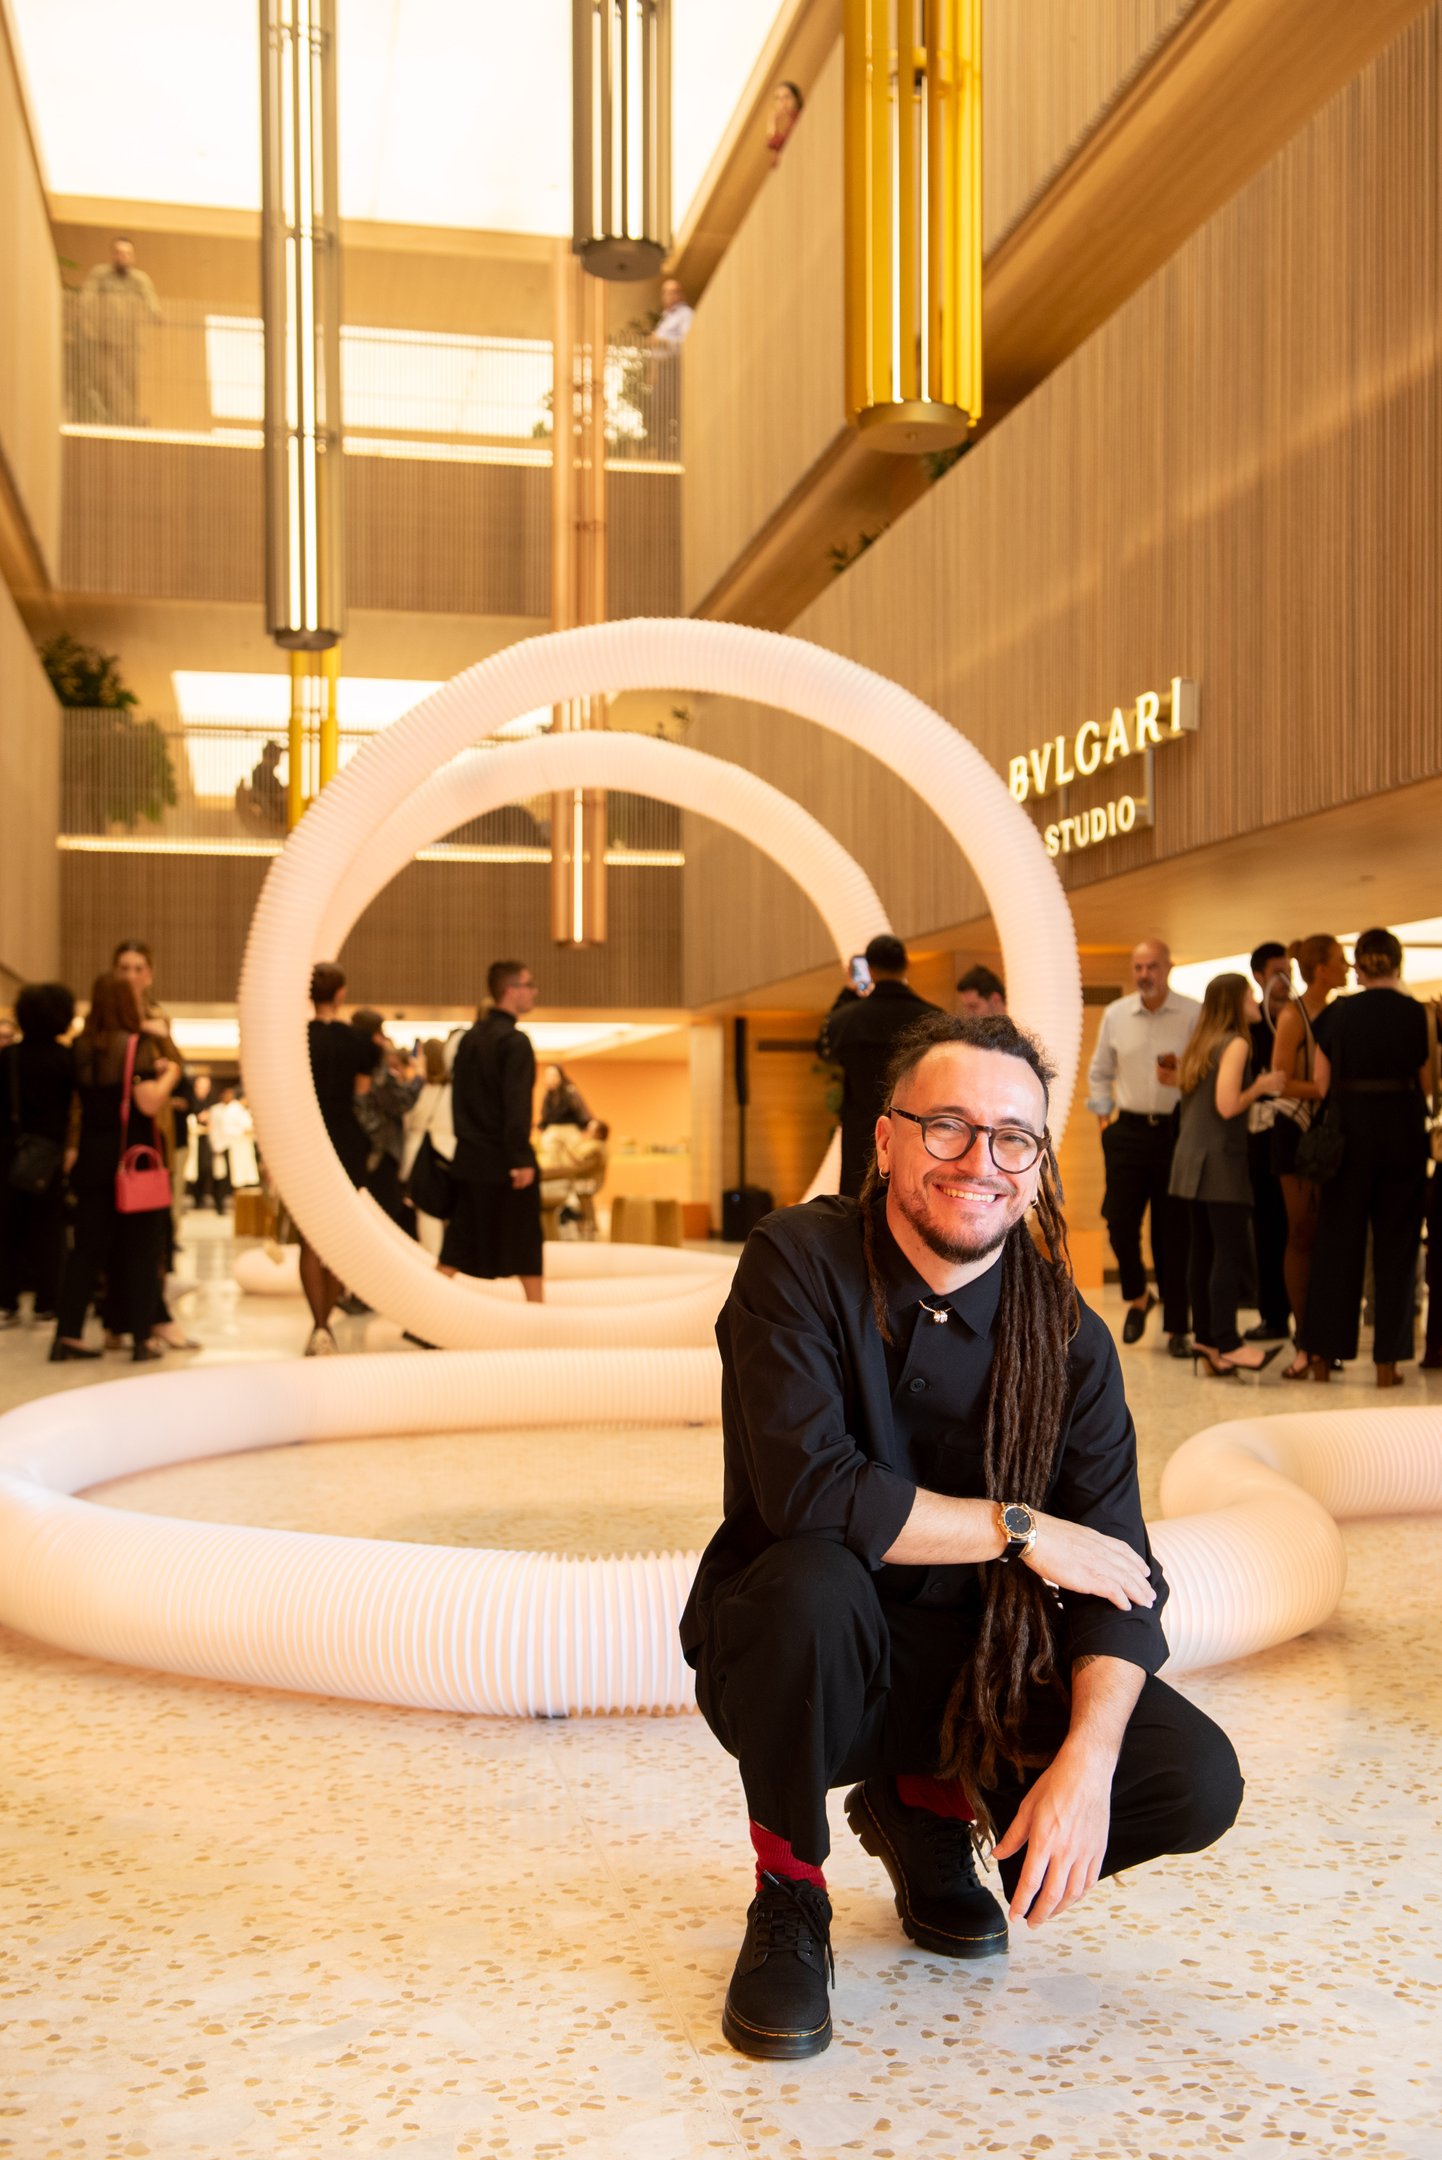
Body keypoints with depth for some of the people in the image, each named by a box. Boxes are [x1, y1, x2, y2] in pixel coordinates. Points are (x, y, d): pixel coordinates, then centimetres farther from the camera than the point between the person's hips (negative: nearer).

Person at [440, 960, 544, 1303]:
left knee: (458, 1248, 8)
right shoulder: (515, 1041, -14)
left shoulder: (470, 1037, 11)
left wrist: (466, 1140, 18)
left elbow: (459, 1097, 14)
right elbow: (517, 1104, -20)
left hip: (470, 1158, 7)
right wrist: (522, 1158, -19)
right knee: (525, 1244, 6)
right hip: (505, 1159, -7)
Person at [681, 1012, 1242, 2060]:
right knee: (812, 1579, -37)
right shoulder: (799, 1261, -16)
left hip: (979, 1665, 4)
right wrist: (1018, 1529, -22)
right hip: (806, 1660, -3)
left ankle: (933, 1805, 14)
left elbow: (1118, 1570, -12)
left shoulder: (1066, 1335, -6)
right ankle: (789, 1896, -8)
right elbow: (806, 1489, -30)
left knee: (1197, 1780, -16)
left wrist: (1087, 1760, -28)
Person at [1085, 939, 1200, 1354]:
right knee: (1120, 1223, 0)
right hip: (1128, 1131, 3)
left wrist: (1183, 1079, -20)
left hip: (1177, 1130, -3)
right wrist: (1103, 1114, 10)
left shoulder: (1194, 1015, -4)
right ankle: (1137, 1297, 28)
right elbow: (1099, 1073, 18)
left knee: (1173, 1232, 1)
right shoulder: (1115, 1015, 7)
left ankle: (1176, 1328, 9)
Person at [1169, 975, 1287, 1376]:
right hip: (1219, 1159, -9)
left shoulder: (1202, 1044, 17)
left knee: (1202, 1250, 9)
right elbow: (1227, 1106, -18)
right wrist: (1261, 1086, -3)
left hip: (1191, 1157, 9)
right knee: (1232, 1253, -7)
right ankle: (1226, 1343, -8)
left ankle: (1204, 1339, 12)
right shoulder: (1235, 1043, -9)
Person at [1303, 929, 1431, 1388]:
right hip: (1403, 1132, -1)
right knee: (1395, 1246, 7)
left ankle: (1324, 1354, 12)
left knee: (1337, 1242, 9)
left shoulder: (1338, 1014, -2)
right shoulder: (1416, 1014, -4)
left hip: (1350, 1131, 1)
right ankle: (1387, 1360, 6)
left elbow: (1321, 1083, -2)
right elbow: (1427, 1082, -1)